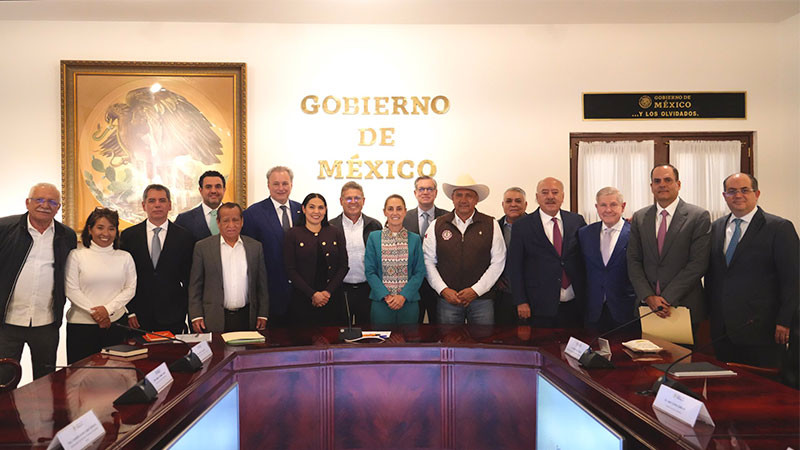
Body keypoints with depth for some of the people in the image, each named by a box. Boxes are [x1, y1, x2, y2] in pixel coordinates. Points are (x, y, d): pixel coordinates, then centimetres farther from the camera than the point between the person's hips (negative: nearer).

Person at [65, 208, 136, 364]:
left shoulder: (125, 257, 7)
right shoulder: (76, 255, 0)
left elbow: (130, 289, 3)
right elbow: (71, 290, -4)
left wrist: (108, 309, -10)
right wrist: (94, 312, -11)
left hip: (116, 323, 2)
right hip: (81, 323, -2)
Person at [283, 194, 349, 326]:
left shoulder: (336, 233, 7)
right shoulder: (293, 234, 1)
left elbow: (343, 266, 5)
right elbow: (291, 270, -4)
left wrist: (328, 292, -7)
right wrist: (313, 294, -11)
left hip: (332, 298, 2)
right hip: (303, 299, -2)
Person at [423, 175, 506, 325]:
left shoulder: (491, 225, 3)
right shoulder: (437, 225, 4)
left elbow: (498, 262, 0)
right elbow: (428, 261, 3)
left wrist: (476, 290, -7)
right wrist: (443, 290, -7)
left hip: (482, 299, 0)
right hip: (447, 299, 1)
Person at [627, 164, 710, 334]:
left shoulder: (699, 217, -3)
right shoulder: (639, 218, 7)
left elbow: (698, 263, -10)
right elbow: (633, 261, 4)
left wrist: (667, 298, -14)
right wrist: (649, 297, -9)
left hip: (685, 306, -2)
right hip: (646, 306, 3)